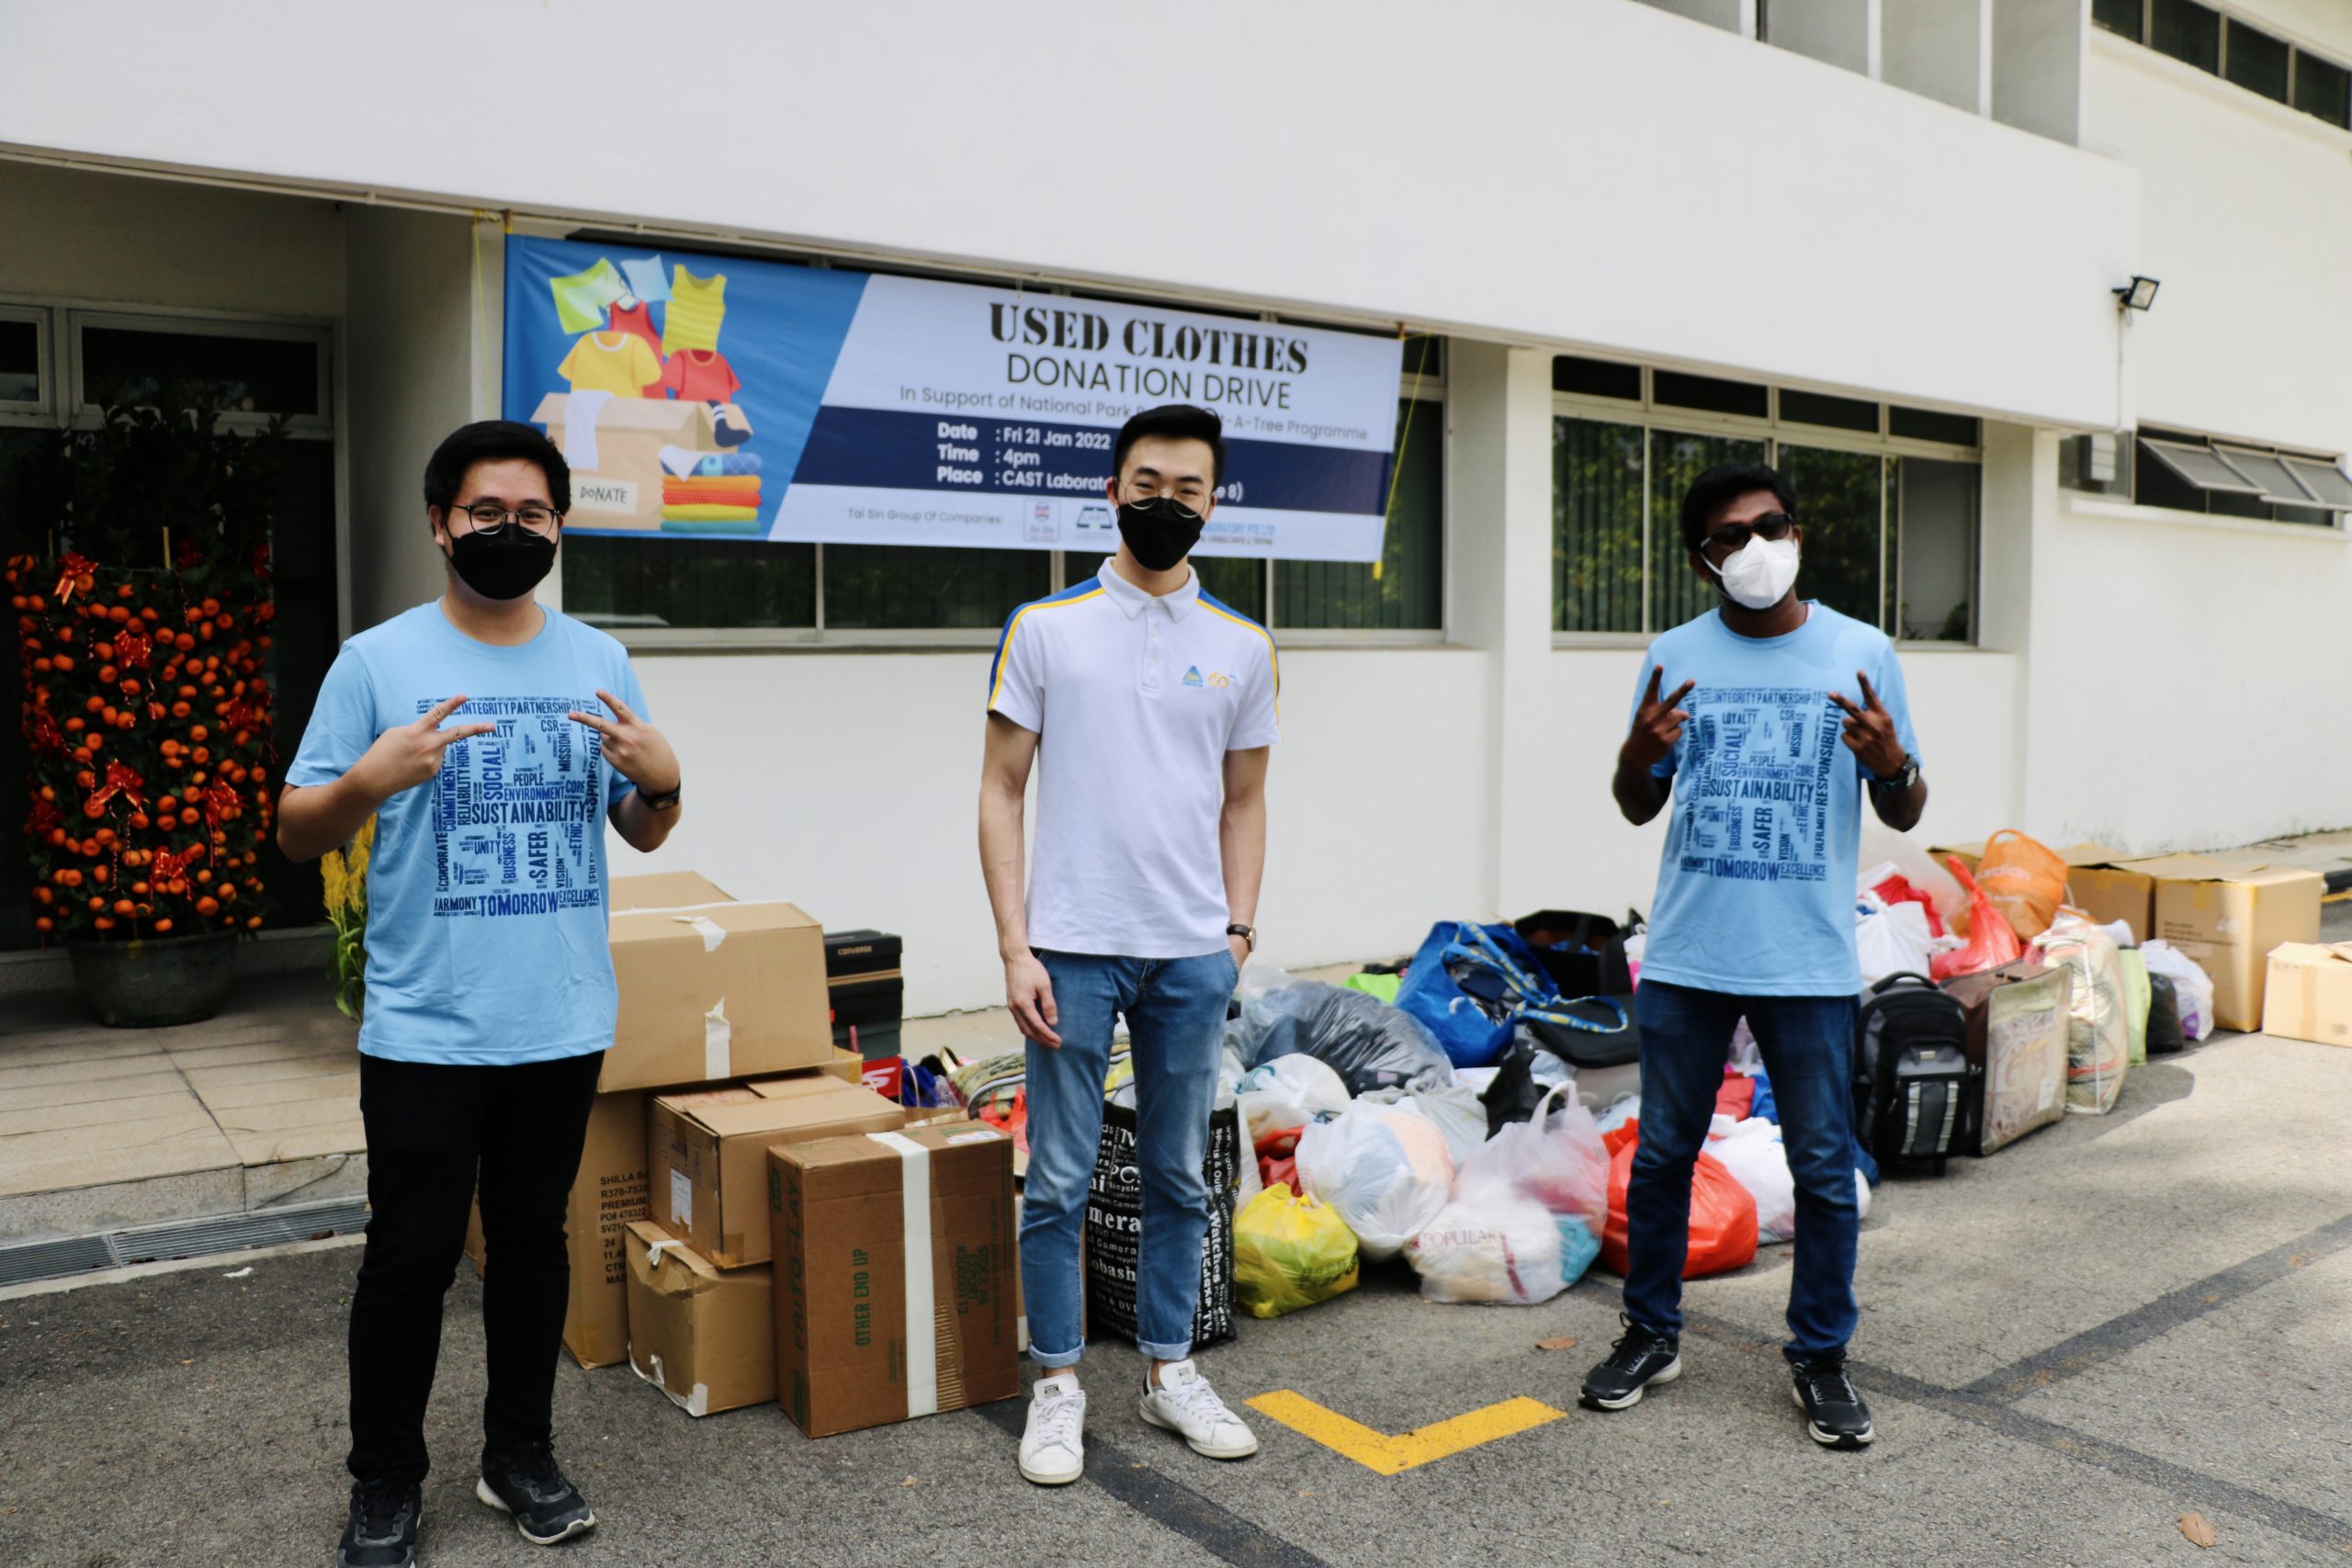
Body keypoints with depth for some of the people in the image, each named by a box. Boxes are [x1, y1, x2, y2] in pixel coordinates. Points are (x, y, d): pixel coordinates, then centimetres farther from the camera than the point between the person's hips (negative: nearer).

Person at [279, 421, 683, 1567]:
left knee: (533, 1242, 15)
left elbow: (643, 833, 11)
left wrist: (659, 776, -11)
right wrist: (370, 779, -23)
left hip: (563, 1025, 3)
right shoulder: (379, 661, -4)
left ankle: (520, 1457, 31)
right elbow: (295, 834, -3)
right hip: (427, 1029, -3)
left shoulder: (599, 662, 6)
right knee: (411, 1258, 6)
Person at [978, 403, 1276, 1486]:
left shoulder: (1243, 647, 7)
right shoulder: (1045, 628, -1)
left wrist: (1238, 929, 4)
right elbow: (1002, 793, -1)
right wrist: (1015, 948, -8)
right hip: (1073, 948, -2)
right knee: (1060, 1181, 5)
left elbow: (1244, 800, 14)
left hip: (1194, 954, 3)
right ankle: (1056, 1385, 21)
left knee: (1180, 1175, 13)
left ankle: (1171, 1371, 29)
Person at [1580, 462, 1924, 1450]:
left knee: (1825, 1167, 7)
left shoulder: (1860, 654, 0)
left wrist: (1890, 763, -19)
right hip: (1685, 957, 1)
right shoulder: (1675, 658, 4)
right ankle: (1652, 1333, 28)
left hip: (1810, 962, -1)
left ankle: (1821, 1356, 25)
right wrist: (1637, 755, -12)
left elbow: (1904, 816, 4)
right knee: (1662, 1153, 11)